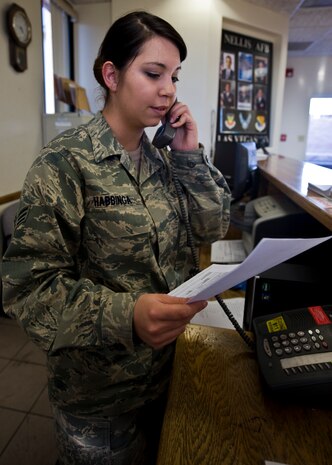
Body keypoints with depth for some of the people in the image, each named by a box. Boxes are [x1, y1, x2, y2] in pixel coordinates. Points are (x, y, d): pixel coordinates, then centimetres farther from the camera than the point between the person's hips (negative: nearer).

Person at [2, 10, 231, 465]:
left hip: (165, 363, 6)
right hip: (99, 387, -5)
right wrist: (125, 314, -37)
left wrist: (190, 155, -12)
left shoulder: (161, 155, 0)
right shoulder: (65, 162, -20)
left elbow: (213, 227, -1)